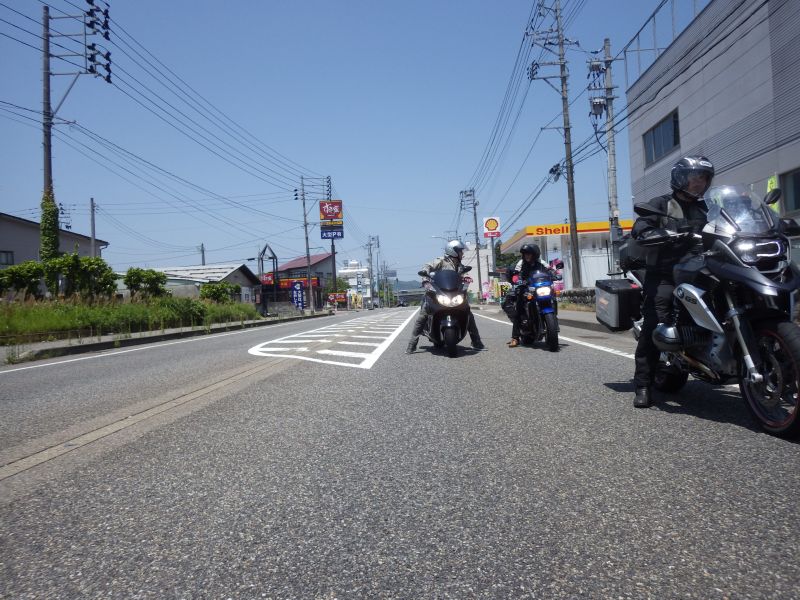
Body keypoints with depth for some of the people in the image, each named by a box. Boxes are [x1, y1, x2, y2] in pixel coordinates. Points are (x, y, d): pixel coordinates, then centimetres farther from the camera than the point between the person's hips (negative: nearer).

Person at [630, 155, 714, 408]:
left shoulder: (704, 209, 23)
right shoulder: (661, 204, 6)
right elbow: (639, 229, -11)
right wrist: (667, 234, -28)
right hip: (663, 276, -5)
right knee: (653, 326, -16)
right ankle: (643, 384, -13)